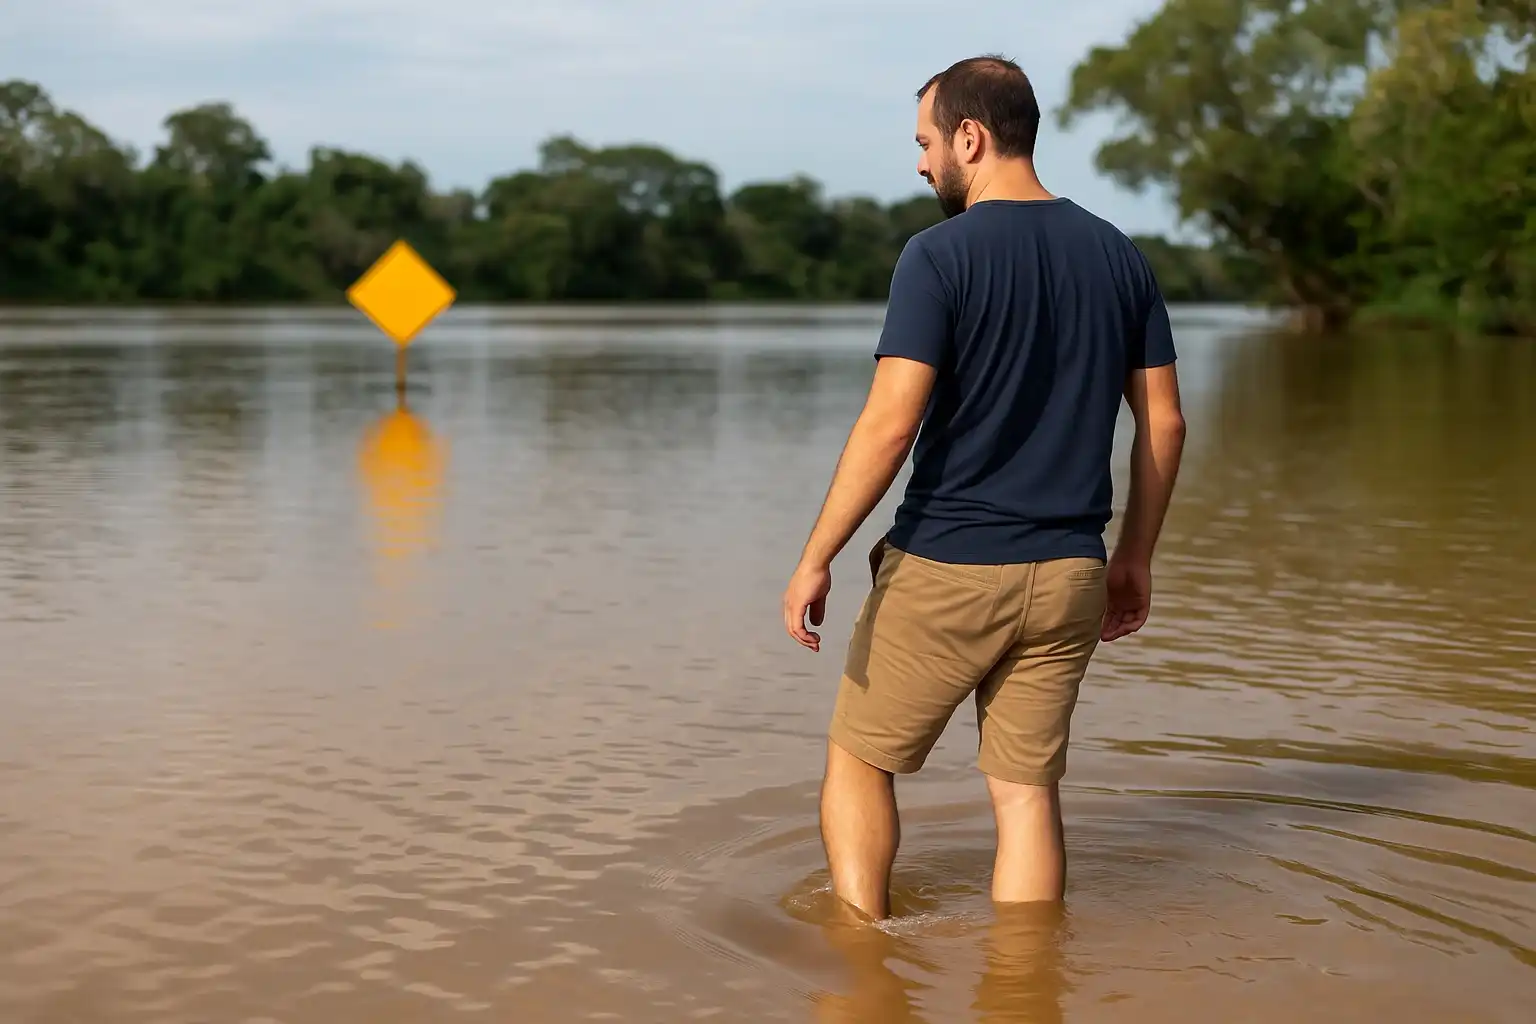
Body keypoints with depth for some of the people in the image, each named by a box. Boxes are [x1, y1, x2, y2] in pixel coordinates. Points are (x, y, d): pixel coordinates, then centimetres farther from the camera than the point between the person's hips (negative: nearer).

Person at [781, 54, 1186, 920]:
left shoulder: (941, 256, -11)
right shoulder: (1119, 257, 5)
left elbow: (890, 425, -17)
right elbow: (1164, 422, 8)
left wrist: (816, 558, -11)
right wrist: (1135, 557, 17)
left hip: (945, 570, -5)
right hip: (1067, 578, 5)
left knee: (859, 762, 14)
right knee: (1029, 791, 11)